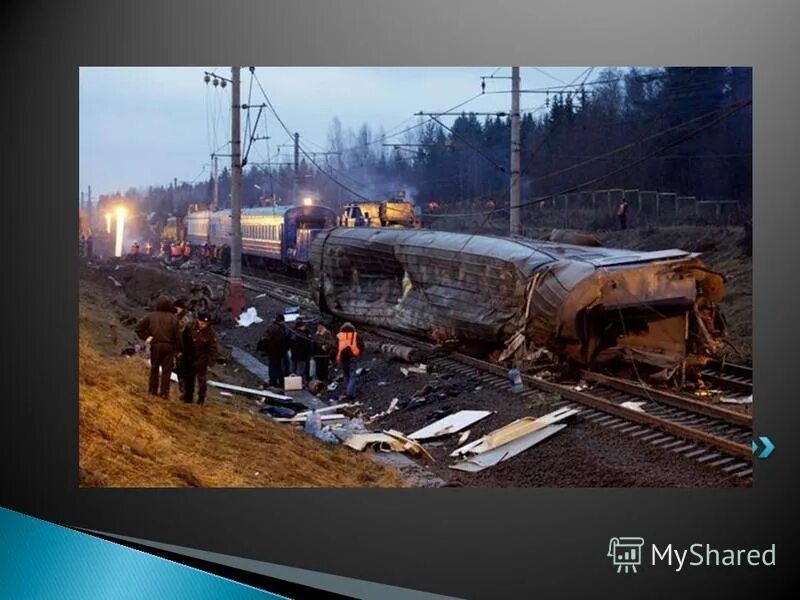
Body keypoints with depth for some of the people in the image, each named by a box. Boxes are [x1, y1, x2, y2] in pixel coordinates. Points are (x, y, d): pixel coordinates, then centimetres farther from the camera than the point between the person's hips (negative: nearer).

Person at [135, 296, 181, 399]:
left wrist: (146, 337, 1)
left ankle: (153, 390, 19)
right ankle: (164, 392, 2)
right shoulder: (173, 318, -5)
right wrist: (178, 349, -1)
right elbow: (177, 335, -7)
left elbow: (139, 328, -5)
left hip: (155, 345, 2)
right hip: (169, 347, -2)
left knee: (154, 368, 16)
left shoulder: (151, 316, 0)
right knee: (166, 370, 3)